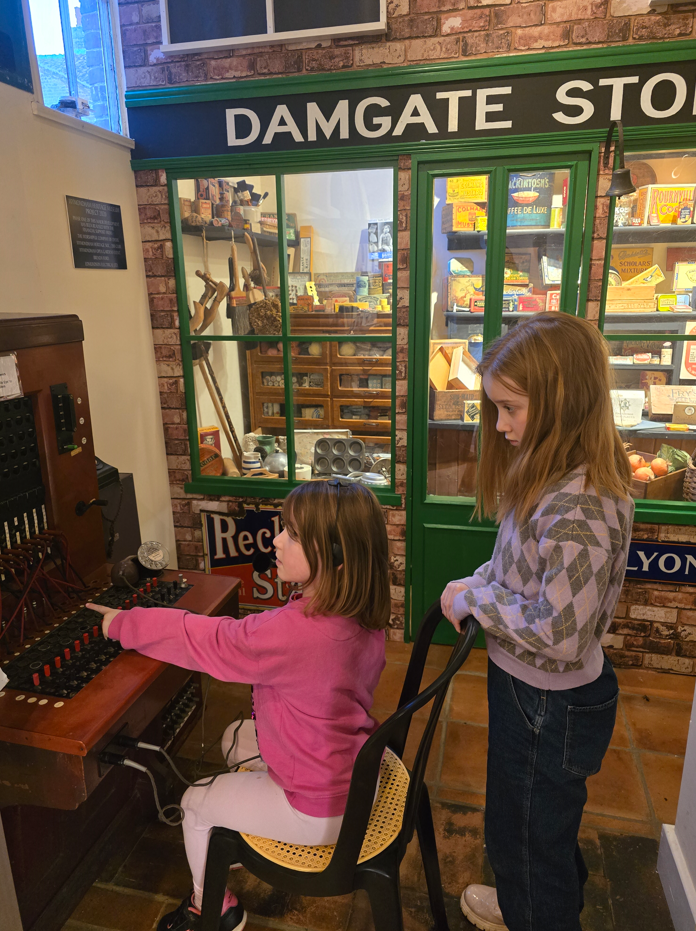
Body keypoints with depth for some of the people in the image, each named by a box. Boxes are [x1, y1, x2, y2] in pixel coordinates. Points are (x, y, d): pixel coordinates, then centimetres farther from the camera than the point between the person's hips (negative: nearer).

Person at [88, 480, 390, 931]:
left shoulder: (296, 632, -37)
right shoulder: (363, 615, -13)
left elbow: (204, 641, -24)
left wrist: (122, 623, -9)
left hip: (324, 810, -7)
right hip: (355, 769, 7)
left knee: (195, 803, 15)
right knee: (236, 738, 25)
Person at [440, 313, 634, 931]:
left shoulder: (581, 508, -32)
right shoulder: (550, 477, -1)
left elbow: (560, 633, -32)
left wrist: (475, 598, -21)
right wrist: (476, 585, -5)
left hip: (551, 705, -9)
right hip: (529, 690, 9)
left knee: (529, 834, 17)